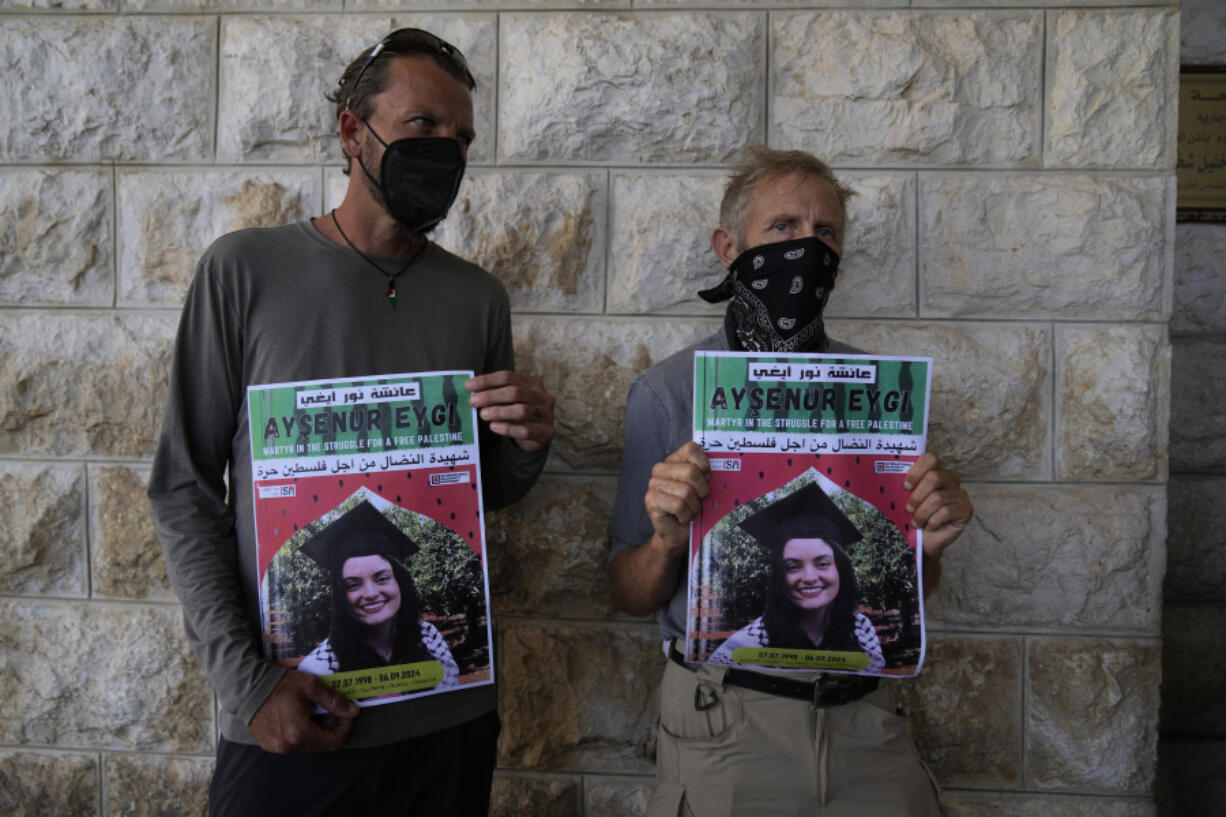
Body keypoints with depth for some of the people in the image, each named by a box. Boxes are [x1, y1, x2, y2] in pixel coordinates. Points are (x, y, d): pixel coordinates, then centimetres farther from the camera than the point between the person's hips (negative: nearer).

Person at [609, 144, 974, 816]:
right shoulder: (664, 394, -5)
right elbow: (631, 596, -3)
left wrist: (929, 542, -13)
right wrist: (667, 542, -24)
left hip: (863, 720, 3)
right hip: (724, 724, -2)